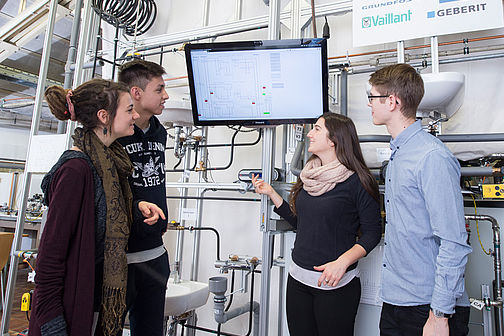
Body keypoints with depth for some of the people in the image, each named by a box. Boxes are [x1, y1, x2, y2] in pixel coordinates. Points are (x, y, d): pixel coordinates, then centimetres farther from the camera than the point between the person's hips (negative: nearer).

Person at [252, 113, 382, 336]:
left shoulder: (357, 181, -13)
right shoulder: (308, 177, 7)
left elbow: (372, 232, -10)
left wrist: (343, 262, -22)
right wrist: (271, 194, 11)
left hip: (335, 284, -6)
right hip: (297, 278, 6)